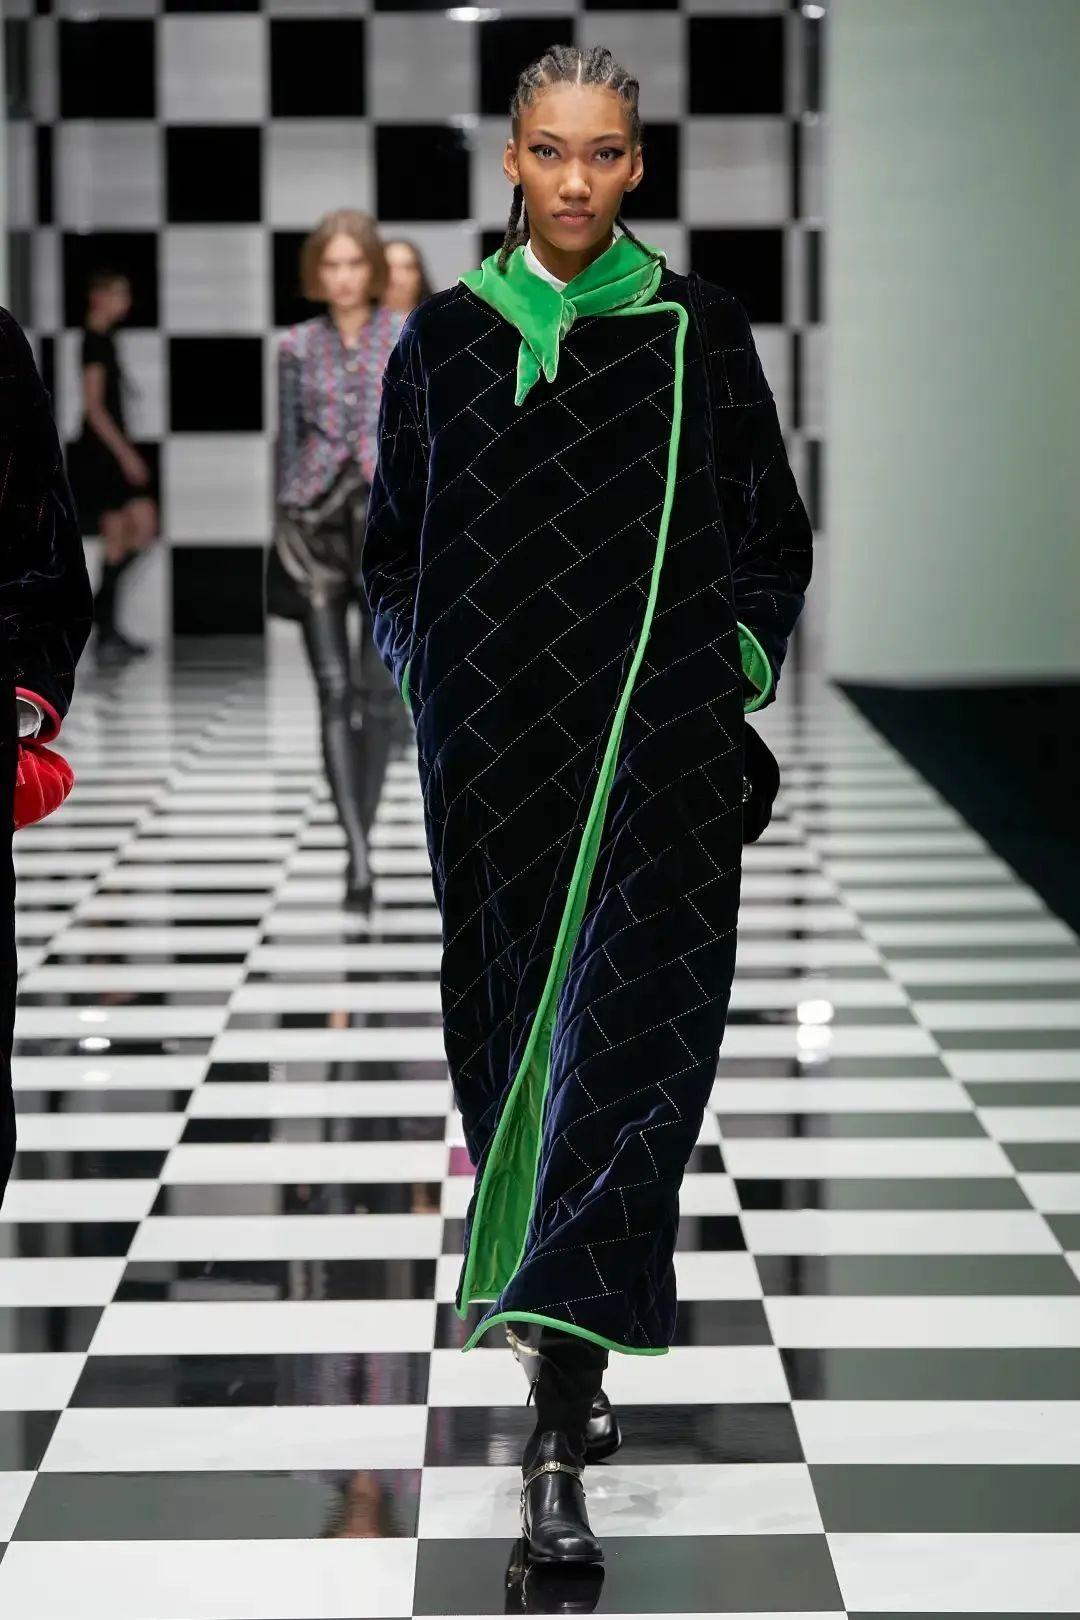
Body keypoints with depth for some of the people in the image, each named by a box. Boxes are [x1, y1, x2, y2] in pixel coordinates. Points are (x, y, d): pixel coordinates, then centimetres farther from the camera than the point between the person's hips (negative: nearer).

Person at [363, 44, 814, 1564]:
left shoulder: (700, 331, 2)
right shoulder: (445, 338, 7)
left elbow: (775, 536, 8)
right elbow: (394, 544, 16)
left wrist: (730, 676, -3)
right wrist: (438, 682, 5)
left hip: (655, 747, -3)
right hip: (494, 751, 3)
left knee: (619, 1040, -11)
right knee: (511, 1031, 9)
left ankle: (561, 1437, -16)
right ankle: (573, 1343, 29)